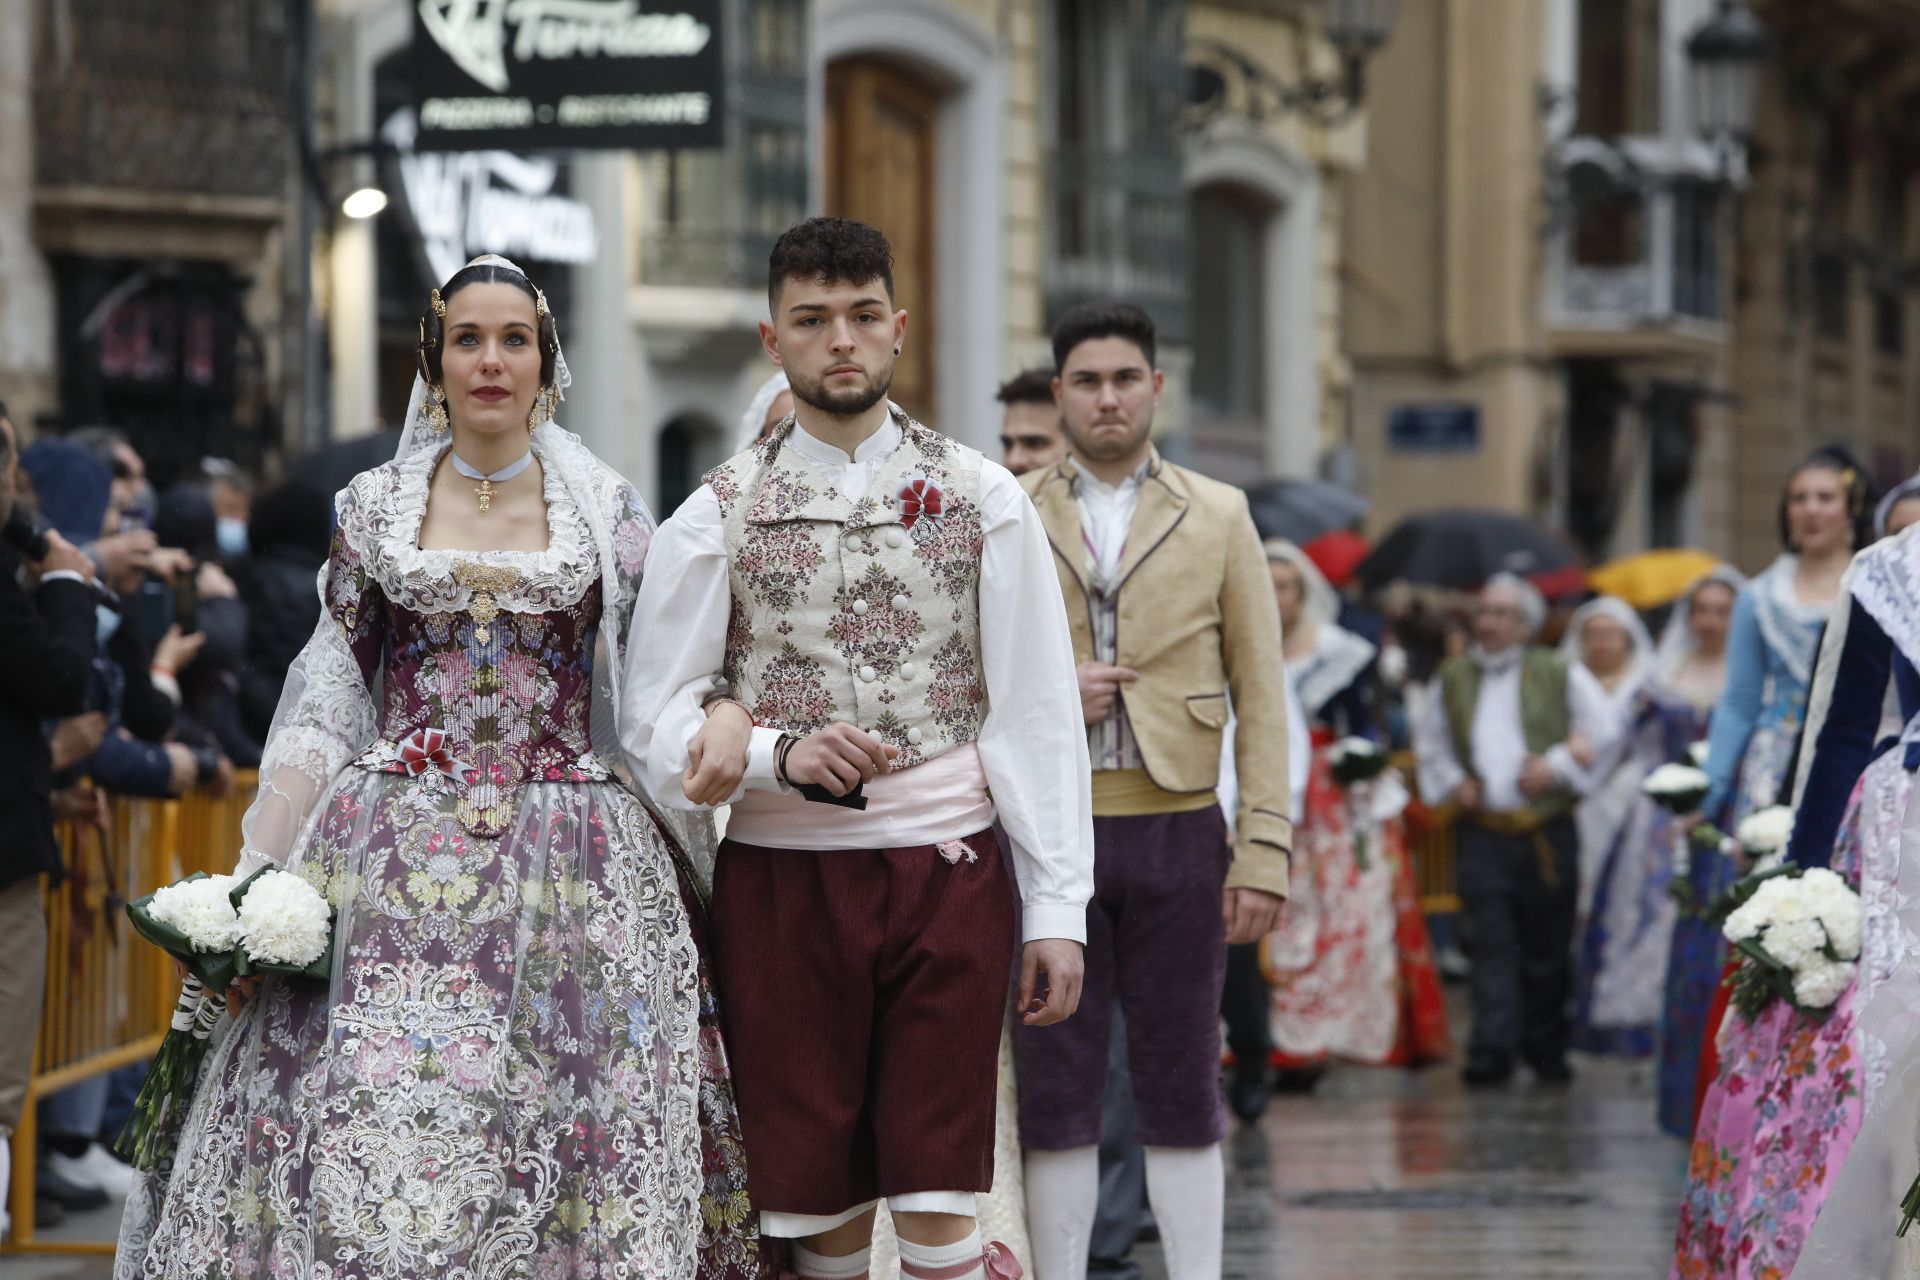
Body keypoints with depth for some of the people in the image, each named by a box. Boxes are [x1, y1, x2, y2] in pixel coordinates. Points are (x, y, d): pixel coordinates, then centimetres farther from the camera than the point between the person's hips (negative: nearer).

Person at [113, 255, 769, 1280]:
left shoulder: (607, 511, 7)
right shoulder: (373, 508, 8)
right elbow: (325, 705, 8)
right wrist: (252, 885, 2)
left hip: (570, 871, 0)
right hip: (396, 870, 0)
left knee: (570, 1163, -6)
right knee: (369, 1141, -8)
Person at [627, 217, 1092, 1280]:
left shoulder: (982, 501, 6)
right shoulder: (716, 516, 4)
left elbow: (1036, 715, 3)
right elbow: (654, 725, 1)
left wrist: (1057, 909, -3)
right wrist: (779, 754, -17)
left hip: (948, 873, 0)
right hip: (781, 882, 1)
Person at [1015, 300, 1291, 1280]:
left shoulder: (1219, 519, 7)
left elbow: (1261, 697, 4)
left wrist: (1263, 851, -5)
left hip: (1177, 832, 0)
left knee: (1181, 1088, 4)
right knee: (1056, 1088, 2)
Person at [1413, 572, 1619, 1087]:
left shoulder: (1561, 676, 3)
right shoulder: (1455, 678, 12)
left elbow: (1607, 736, 4)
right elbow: (1429, 740, 25)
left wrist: (1558, 766, -7)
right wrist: (1452, 780, 9)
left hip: (1549, 833, -1)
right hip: (1483, 832, 1)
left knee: (1548, 946, 5)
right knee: (1492, 944, -9)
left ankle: (1546, 1046, 17)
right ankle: (1492, 1049, -13)